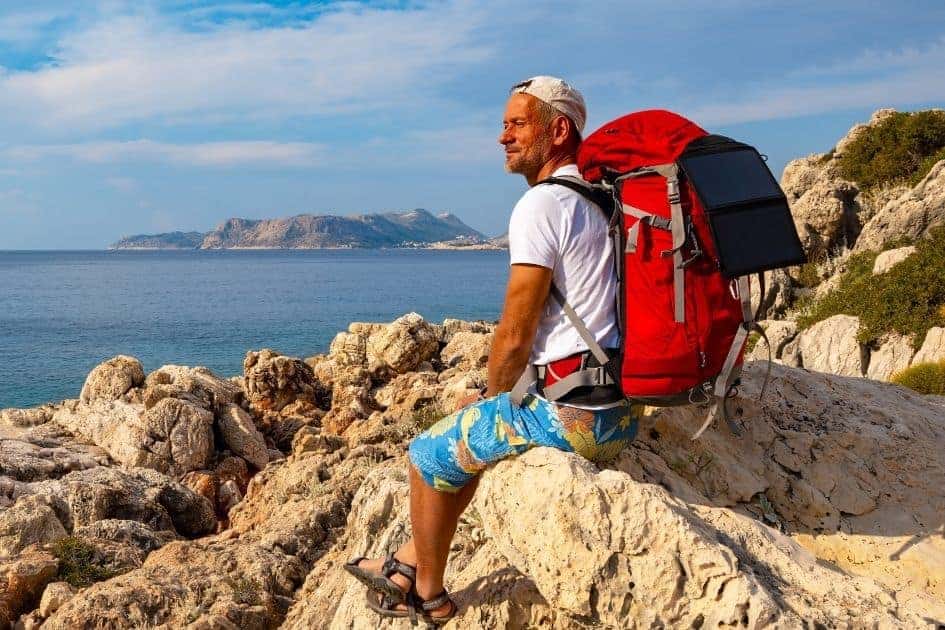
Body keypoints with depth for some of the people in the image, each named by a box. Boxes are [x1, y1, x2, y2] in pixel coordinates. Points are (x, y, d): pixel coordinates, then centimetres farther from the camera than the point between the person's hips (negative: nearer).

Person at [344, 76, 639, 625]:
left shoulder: (542, 204, -15)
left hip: (573, 414, -9)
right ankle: (409, 564, 35)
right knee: (469, 436, 27)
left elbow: (515, 335, -15)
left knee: (430, 454, 10)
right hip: (624, 409, 9)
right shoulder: (602, 199, 14)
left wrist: (493, 397, 5)